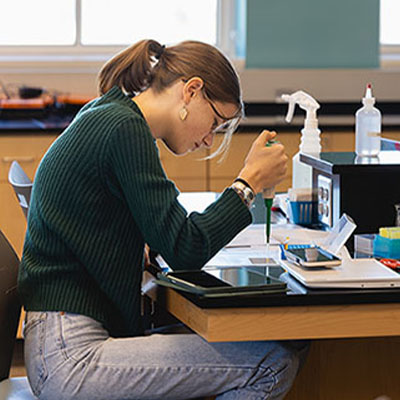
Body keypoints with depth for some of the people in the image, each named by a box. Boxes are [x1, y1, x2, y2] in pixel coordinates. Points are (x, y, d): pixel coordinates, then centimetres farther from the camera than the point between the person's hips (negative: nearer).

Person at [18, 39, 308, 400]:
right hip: (71, 355, -11)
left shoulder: (102, 119, 16)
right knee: (275, 364, -16)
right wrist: (250, 182, -7)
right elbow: (185, 250, -18)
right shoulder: (124, 129, -14)